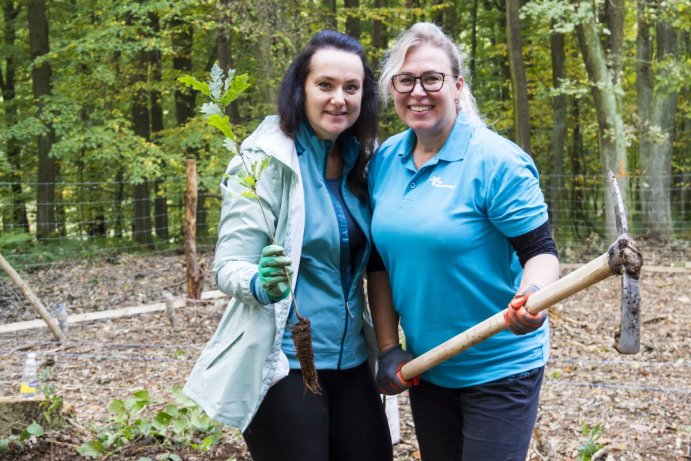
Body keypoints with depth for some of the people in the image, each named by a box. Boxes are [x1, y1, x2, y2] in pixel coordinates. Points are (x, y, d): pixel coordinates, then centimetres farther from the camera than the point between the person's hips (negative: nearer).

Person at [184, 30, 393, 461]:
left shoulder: (362, 161, 5)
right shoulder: (267, 160, -12)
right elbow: (229, 266, -15)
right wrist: (260, 284, -34)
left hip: (351, 360, 6)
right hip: (283, 363, -6)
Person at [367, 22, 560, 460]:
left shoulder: (496, 161, -17)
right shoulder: (385, 160, 1)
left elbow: (540, 251, -15)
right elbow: (380, 261, 7)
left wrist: (532, 296, -37)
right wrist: (389, 348, 3)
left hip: (498, 370, -5)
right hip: (425, 367, 6)